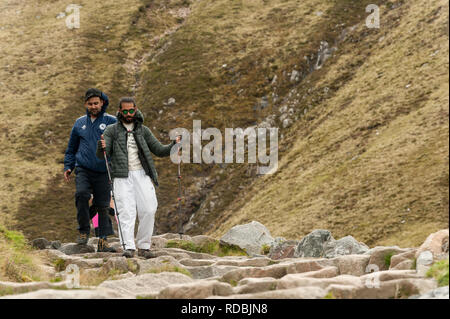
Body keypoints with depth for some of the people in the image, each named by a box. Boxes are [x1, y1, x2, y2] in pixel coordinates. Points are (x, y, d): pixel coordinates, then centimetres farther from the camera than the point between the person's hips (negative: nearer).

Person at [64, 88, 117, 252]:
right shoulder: (79, 123, 12)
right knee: (81, 194, -24)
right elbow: (71, 148, 23)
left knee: (103, 206, 1)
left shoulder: (111, 122, 2)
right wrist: (67, 167, 14)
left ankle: (103, 240, 9)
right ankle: (83, 231, -11)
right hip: (83, 170, 1)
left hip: (103, 172, -1)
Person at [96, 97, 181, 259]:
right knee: (127, 212, -12)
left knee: (148, 210, -6)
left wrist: (174, 145, -5)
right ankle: (129, 247, -18)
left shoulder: (143, 130, 14)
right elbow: (100, 155, -1)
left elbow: (159, 150, 15)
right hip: (122, 178, -2)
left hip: (142, 175, 2)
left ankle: (144, 246, 4)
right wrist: (102, 147, -26)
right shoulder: (112, 130, 7)